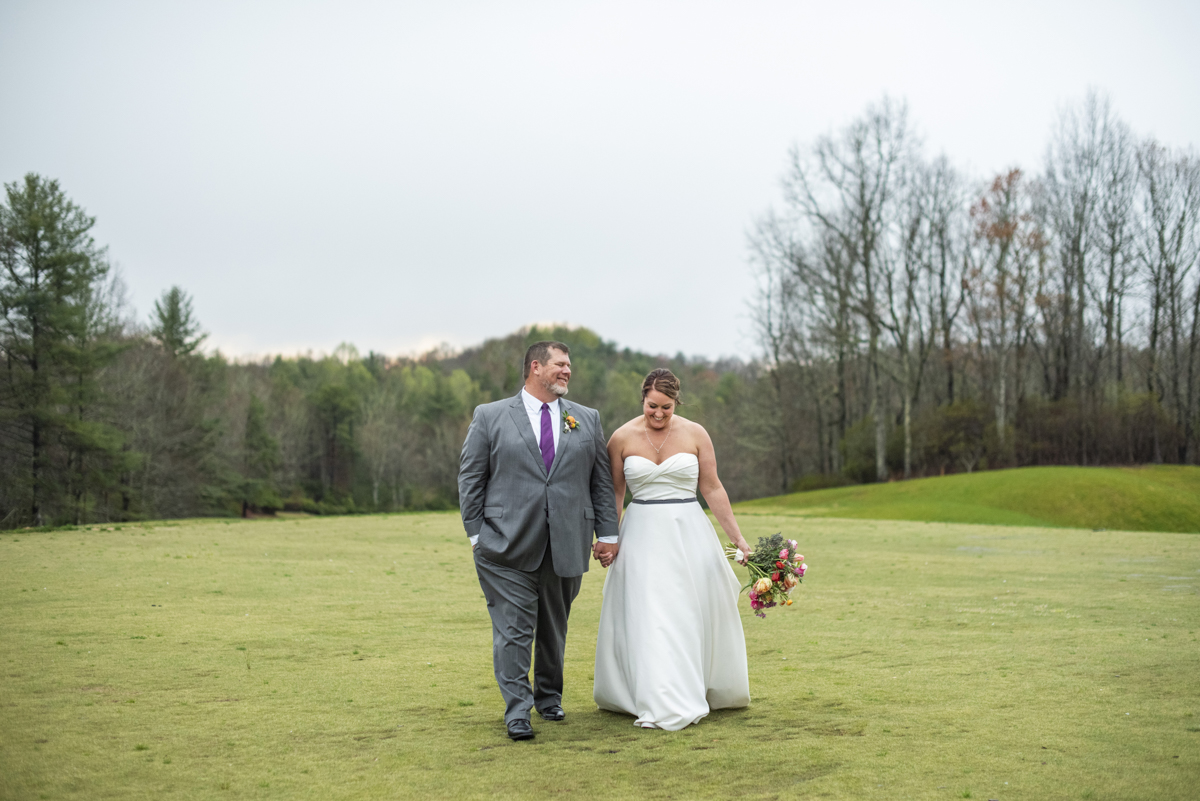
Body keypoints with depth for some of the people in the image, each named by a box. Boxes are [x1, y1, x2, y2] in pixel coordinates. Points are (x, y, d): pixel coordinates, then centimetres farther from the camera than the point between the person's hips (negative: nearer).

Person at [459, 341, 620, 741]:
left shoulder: (587, 419, 12)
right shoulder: (490, 417, 3)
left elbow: (602, 481, 12)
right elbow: (470, 479, 3)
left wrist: (607, 533, 7)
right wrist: (477, 533, -2)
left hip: (567, 546, 3)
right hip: (508, 544, -3)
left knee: (554, 628, 14)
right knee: (513, 628, -5)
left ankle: (549, 696, 33)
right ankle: (518, 711, 2)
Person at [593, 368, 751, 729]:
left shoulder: (695, 434, -1)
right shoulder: (623, 437, -2)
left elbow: (713, 489, 3)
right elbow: (614, 492, 6)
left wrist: (737, 537, 3)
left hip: (688, 533, 1)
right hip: (643, 534, -1)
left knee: (694, 614, 9)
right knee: (648, 618, -4)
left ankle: (699, 690, 28)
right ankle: (663, 705, 3)